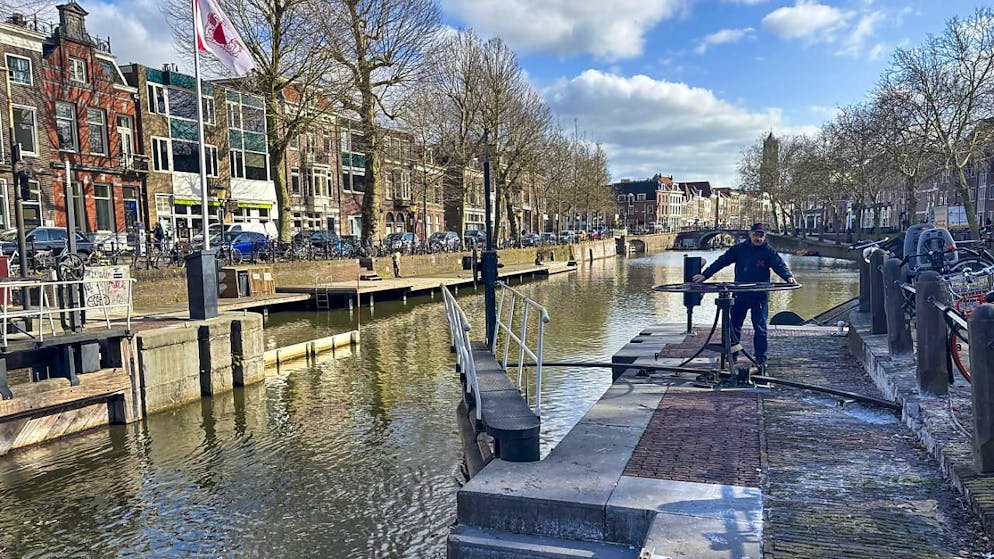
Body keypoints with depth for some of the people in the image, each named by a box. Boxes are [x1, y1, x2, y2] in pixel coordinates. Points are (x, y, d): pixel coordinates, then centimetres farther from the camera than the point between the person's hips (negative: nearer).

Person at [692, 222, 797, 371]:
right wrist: (705, 275, -3)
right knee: (734, 326, 12)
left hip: (760, 297, -2)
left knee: (760, 329, -1)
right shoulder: (739, 249, 0)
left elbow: (780, 265, -15)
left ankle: (761, 359, 10)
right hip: (739, 296, 3)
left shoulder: (769, 252, -5)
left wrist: (788, 277, -36)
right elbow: (721, 261, 1)